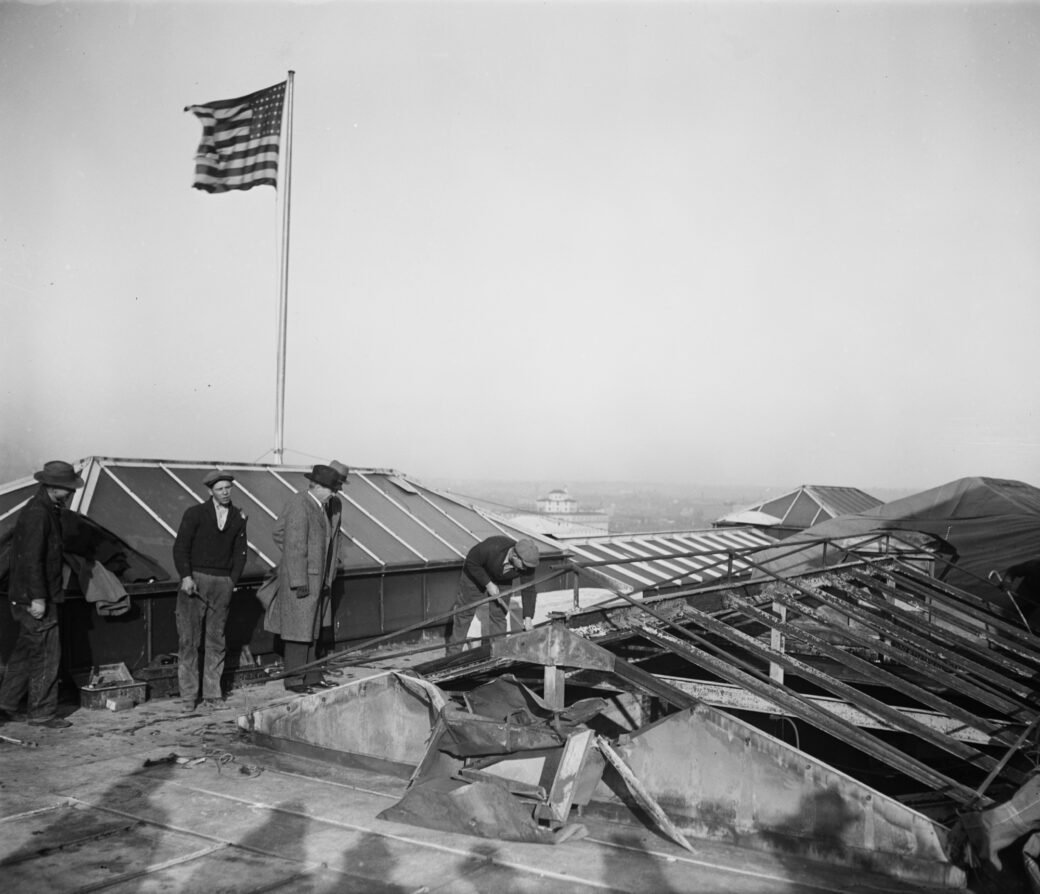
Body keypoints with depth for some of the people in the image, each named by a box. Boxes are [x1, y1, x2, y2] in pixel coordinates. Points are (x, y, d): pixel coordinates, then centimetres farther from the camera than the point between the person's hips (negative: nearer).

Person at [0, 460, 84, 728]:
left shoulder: (47, 510, 13)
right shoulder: (37, 514, -19)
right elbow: (32, 559, -23)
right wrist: (38, 598, -23)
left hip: (24, 596, 10)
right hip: (35, 597, -10)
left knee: (26, 651, 17)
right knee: (46, 654, -2)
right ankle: (42, 713, 7)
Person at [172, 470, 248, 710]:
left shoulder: (238, 518, 10)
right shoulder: (194, 513, 0)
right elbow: (180, 547, -3)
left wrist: (232, 581, 3)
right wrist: (185, 577, -14)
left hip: (222, 584, 3)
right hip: (194, 580, -3)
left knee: (216, 641, 6)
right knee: (188, 639, -3)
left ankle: (212, 694, 13)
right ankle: (188, 695, 4)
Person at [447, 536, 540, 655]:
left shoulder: (527, 565, -28)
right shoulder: (492, 548, -42)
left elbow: (528, 589, -20)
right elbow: (471, 562, -27)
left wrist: (528, 617, -27)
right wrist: (488, 584, -27)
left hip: (502, 581, 3)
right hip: (476, 574, -3)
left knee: (498, 615, -1)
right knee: (465, 612, 2)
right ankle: (453, 652, 13)